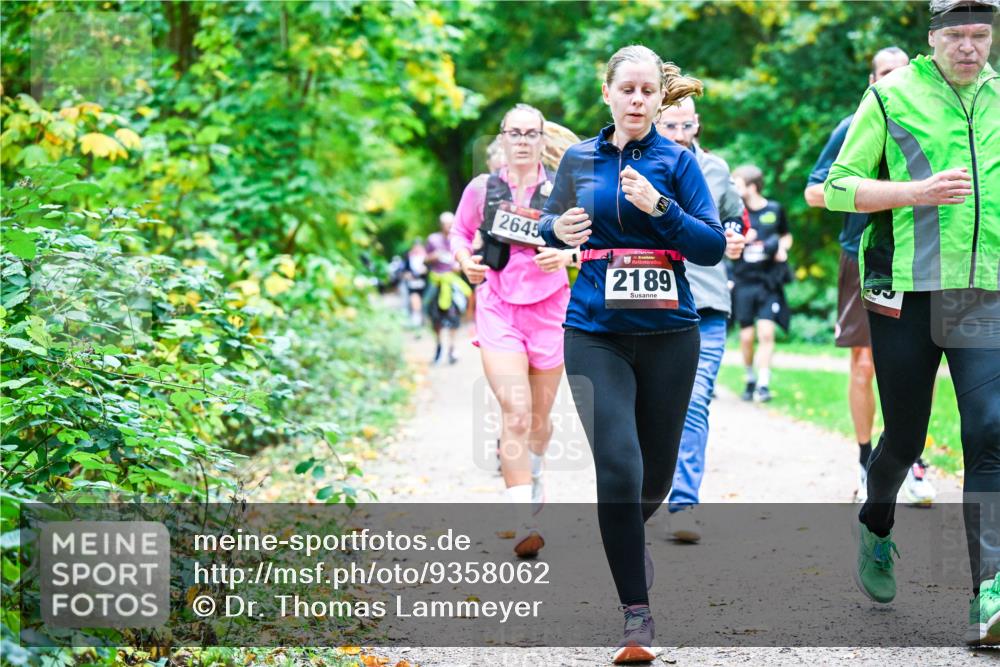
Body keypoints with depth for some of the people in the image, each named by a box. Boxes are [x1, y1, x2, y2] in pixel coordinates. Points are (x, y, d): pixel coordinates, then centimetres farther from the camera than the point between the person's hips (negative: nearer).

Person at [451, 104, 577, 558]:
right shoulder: (482, 189, 2)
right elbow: (459, 233, 16)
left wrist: (567, 254, -17)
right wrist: (464, 259, -4)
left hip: (549, 309, 1)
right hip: (498, 309, -1)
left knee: (539, 417, 14)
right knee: (515, 413, -17)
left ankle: (532, 470, 49)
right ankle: (524, 522, -21)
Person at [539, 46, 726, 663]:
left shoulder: (677, 161, 1)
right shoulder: (579, 160, 6)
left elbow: (714, 246, -6)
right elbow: (550, 227, 16)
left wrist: (659, 206, -20)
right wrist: (557, 229, -7)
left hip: (669, 334, 0)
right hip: (595, 333, 0)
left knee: (656, 473, 12)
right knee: (618, 466, -15)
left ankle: (627, 539, 48)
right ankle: (637, 615, -8)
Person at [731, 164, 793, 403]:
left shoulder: (775, 210, 4)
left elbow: (787, 237, 19)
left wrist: (782, 248, -2)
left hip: (769, 282, -1)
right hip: (744, 282, 1)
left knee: (766, 332, -11)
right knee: (746, 336, 2)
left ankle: (763, 384, -9)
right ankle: (750, 380, 21)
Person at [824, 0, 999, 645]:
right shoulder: (891, 96, 1)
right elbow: (840, 186, -1)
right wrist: (918, 191, -14)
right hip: (907, 293, -2)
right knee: (905, 438, 9)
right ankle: (876, 529, 41)